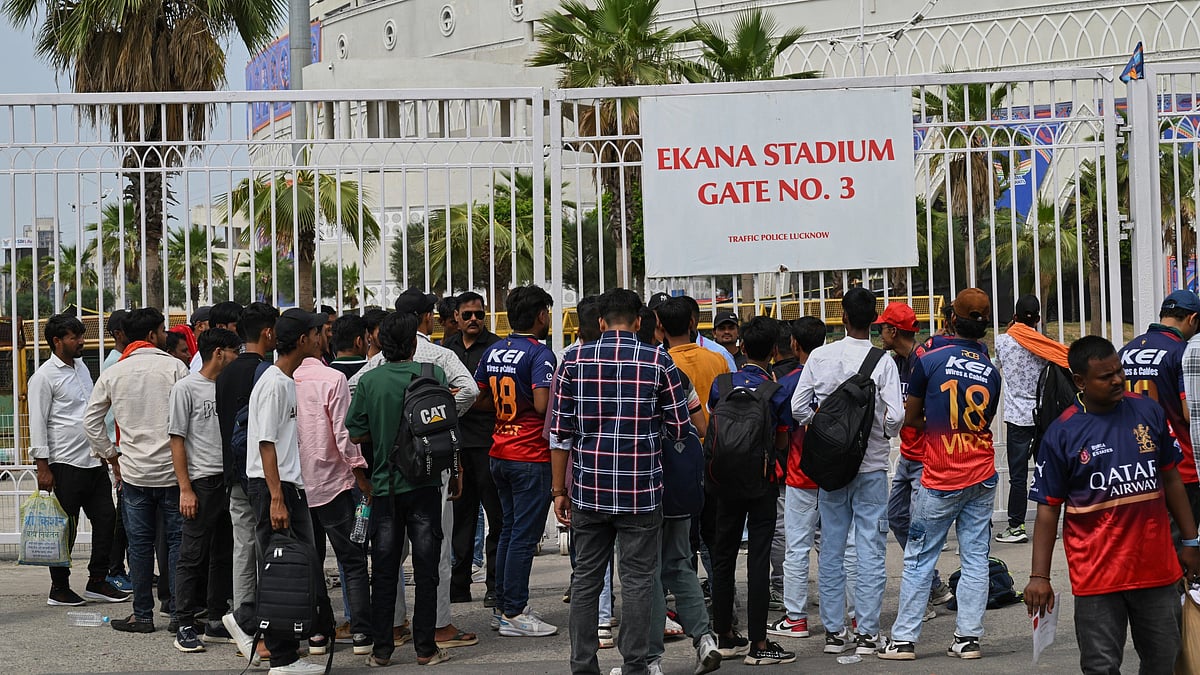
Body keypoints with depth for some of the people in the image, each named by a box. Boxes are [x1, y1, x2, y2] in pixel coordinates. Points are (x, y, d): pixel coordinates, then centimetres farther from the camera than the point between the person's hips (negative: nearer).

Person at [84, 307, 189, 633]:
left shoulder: (113, 373, 5)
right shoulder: (174, 367, -6)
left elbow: (91, 419, 8)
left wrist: (111, 455, 15)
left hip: (134, 472, 2)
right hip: (173, 469, -2)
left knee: (140, 543, 8)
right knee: (177, 541, 5)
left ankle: (142, 614, 10)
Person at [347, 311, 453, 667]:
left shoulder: (369, 380, -3)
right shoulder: (434, 374, -5)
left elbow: (356, 433, -1)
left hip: (385, 486, 1)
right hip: (425, 484, -1)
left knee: (383, 571, 7)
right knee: (426, 570, 4)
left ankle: (381, 649, 8)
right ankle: (425, 647, 4)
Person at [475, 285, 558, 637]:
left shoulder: (493, 351, 9)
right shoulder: (540, 354, -14)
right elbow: (542, 405, -24)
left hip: (500, 454, 8)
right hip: (531, 456, -8)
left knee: (509, 529, 16)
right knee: (525, 535, -3)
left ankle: (503, 605, 21)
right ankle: (514, 614, -1)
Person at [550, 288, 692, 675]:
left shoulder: (575, 360, 2)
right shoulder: (658, 362, -2)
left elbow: (560, 432, 2)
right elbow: (680, 429, 0)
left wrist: (559, 489, 8)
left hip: (589, 489, 2)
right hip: (641, 491, -2)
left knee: (586, 578, 10)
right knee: (637, 579, 4)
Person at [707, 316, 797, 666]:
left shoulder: (721, 384, -1)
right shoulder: (777, 393, -10)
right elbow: (782, 443, -4)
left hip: (726, 480, 3)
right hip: (761, 481, -3)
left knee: (723, 556, 12)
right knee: (758, 559, -2)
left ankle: (726, 637, 18)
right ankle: (758, 644, -2)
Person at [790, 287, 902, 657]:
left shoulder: (820, 356, -2)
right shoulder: (883, 362, -9)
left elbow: (799, 408, -3)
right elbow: (895, 416, -15)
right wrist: (884, 432, 7)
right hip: (871, 464, -2)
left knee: (831, 547, 9)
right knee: (870, 549, 2)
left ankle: (834, 630, 12)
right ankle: (867, 633, 2)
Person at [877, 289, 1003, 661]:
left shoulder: (930, 360, -9)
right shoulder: (991, 371, 2)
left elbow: (910, 418, 0)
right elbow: (985, 424, 12)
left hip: (940, 480, -3)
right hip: (982, 478, 3)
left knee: (919, 559, 3)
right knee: (975, 558, 7)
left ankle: (903, 638, 5)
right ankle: (968, 637, 7)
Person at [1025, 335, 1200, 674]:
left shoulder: (1148, 412, 4)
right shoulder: (1061, 434, -6)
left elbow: (1171, 480, 13)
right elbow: (1048, 509, -3)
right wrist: (1039, 576, -8)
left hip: (1157, 568, 3)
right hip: (1097, 577, -3)